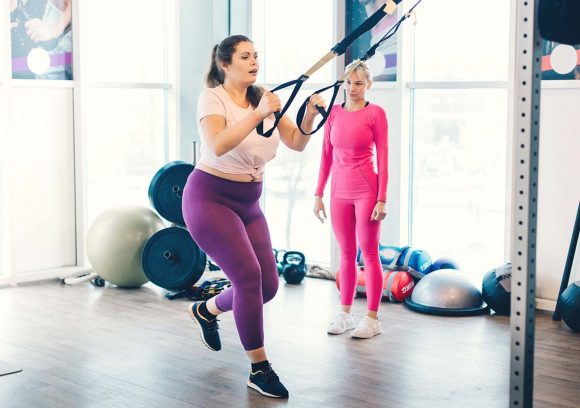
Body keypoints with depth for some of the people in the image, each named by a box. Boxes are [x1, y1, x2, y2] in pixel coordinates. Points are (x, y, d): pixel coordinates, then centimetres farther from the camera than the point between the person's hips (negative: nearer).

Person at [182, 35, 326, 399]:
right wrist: (258, 115, -40)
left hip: (249, 202, 7)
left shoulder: (265, 98, 5)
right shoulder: (213, 98, -12)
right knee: (249, 276, -17)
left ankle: (206, 310, 32)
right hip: (211, 197, -7)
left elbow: (296, 143, -2)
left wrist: (310, 116, -20)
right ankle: (260, 370, -4)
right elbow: (218, 145, -31)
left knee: (268, 284, 3)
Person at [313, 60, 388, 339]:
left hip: (366, 191, -4)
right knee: (346, 254, 12)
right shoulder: (334, 112, 7)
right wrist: (318, 194, 7)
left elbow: (383, 157, -6)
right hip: (340, 192, 4)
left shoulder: (375, 113, -4)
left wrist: (382, 199, -10)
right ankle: (345, 314, 20)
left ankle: (372, 319, 8)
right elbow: (326, 156, 10)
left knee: (369, 254, 1)